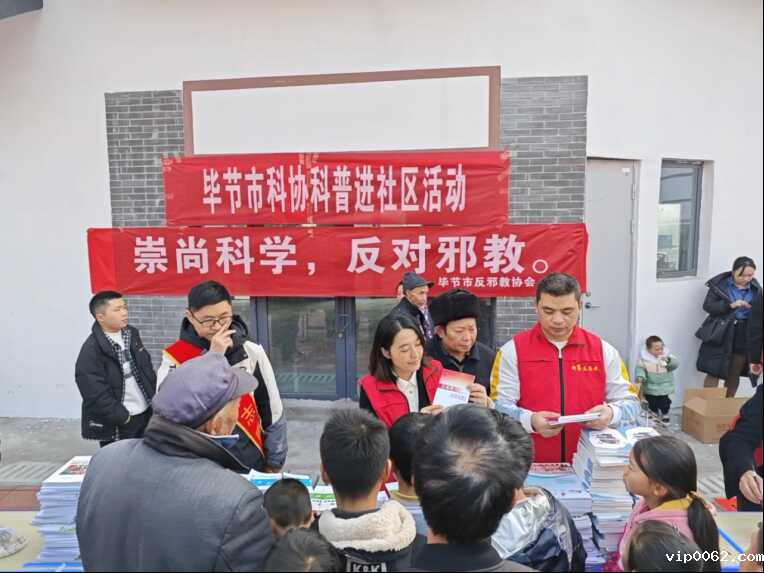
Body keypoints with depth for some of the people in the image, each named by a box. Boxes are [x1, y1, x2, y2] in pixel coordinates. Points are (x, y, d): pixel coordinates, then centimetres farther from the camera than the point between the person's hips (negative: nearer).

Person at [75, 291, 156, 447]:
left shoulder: (132, 334, 6)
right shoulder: (91, 350, -17)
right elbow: (96, 393, -20)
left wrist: (155, 401, 7)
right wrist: (123, 417, -17)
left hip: (146, 414, 7)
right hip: (116, 424, -7)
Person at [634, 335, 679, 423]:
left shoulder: (667, 356, -5)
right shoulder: (644, 358, -10)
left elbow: (675, 364, -14)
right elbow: (640, 368, -9)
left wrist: (668, 360, -33)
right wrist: (640, 376, -26)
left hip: (665, 389, 0)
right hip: (650, 389, 0)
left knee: (665, 405, 11)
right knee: (652, 406, 15)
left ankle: (665, 416, 31)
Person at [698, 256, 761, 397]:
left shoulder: (756, 288, 4)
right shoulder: (719, 283, -6)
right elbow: (707, 306, -10)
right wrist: (730, 305, -22)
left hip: (744, 336, 4)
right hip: (720, 334, -3)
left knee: (734, 375, 12)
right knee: (713, 372, -3)